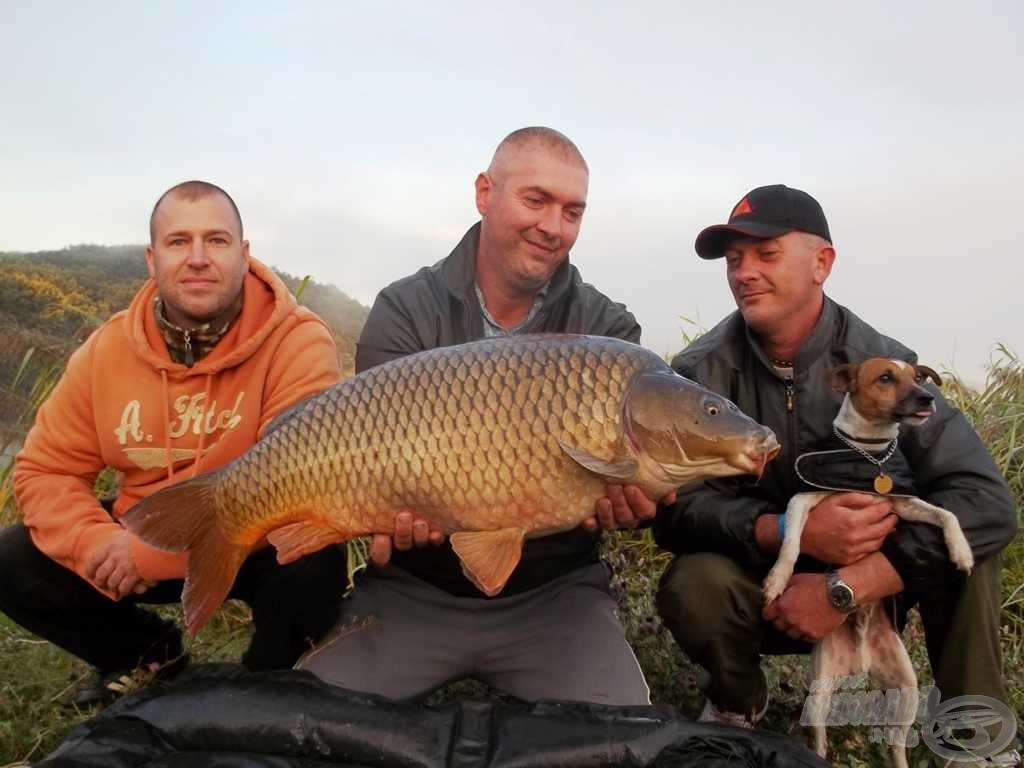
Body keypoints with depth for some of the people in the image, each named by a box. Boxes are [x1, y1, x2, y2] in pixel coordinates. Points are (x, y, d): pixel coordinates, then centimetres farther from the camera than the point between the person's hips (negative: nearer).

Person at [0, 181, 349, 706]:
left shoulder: (297, 342, -22)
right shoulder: (108, 347, -7)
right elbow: (44, 471, 0)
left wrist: (155, 553, -29)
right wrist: (98, 545, -21)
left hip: (256, 545, -4)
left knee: (311, 565, -34)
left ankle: (264, 678, 2)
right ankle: (151, 653, 17)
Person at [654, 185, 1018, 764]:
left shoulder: (881, 363, -15)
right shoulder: (701, 373, -14)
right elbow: (675, 509, -20)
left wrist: (846, 586, -33)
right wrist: (790, 532, -37)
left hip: (869, 586, 1)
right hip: (759, 584, 0)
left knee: (961, 533, -24)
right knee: (693, 586, -32)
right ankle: (739, 700, 3)